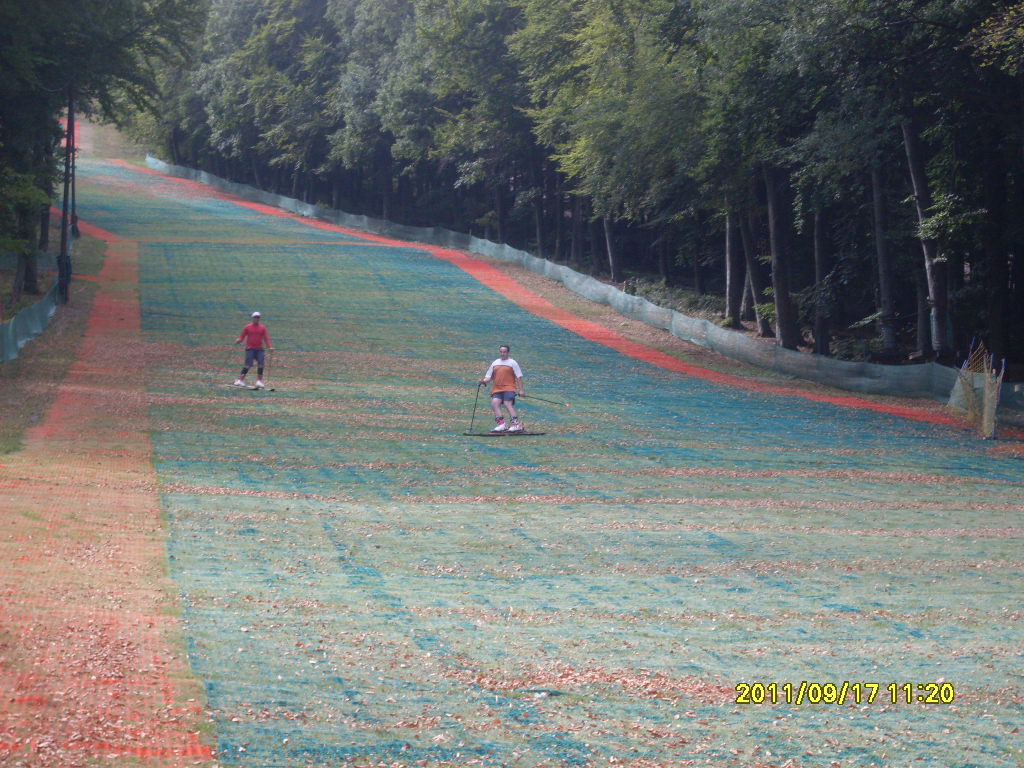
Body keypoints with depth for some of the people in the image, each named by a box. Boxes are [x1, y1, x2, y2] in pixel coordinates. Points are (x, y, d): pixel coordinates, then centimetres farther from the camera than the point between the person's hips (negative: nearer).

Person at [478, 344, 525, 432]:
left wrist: (521, 390, -5)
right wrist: (484, 381, -2)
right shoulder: (495, 363, 19)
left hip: (509, 388, -5)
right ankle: (501, 424, -22)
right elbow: (489, 376, 20)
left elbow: (519, 377, 2)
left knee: (507, 403, -22)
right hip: (497, 389, 5)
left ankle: (517, 424, -22)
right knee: (494, 402, -19)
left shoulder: (512, 363, 5)